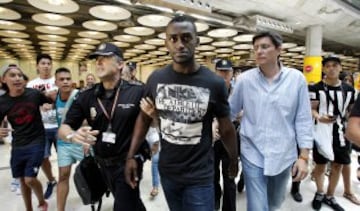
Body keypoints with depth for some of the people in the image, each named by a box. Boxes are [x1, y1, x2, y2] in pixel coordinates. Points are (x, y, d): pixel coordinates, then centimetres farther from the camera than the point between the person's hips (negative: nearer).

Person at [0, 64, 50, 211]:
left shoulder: (34, 94, -11)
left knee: (30, 179, -6)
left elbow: (51, 101, 9)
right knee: (22, 180, 15)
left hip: (36, 142, -3)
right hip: (17, 145, 3)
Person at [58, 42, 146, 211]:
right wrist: (73, 135, -25)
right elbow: (63, 129, -3)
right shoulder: (86, 97, -4)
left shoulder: (137, 92, -16)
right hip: (103, 164, 5)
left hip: (128, 162, -4)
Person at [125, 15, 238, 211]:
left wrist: (233, 161, 9)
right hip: (167, 171, 3)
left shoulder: (214, 83, -14)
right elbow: (144, 117, 3)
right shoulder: (156, 78, -7)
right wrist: (131, 156, 0)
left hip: (199, 176, -3)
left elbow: (226, 128, -2)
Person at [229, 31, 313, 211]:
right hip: (253, 154, -1)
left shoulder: (297, 79, -6)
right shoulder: (244, 79, -7)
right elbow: (230, 112, 3)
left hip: (284, 156, 2)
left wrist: (303, 156, -5)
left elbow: (303, 120, -3)